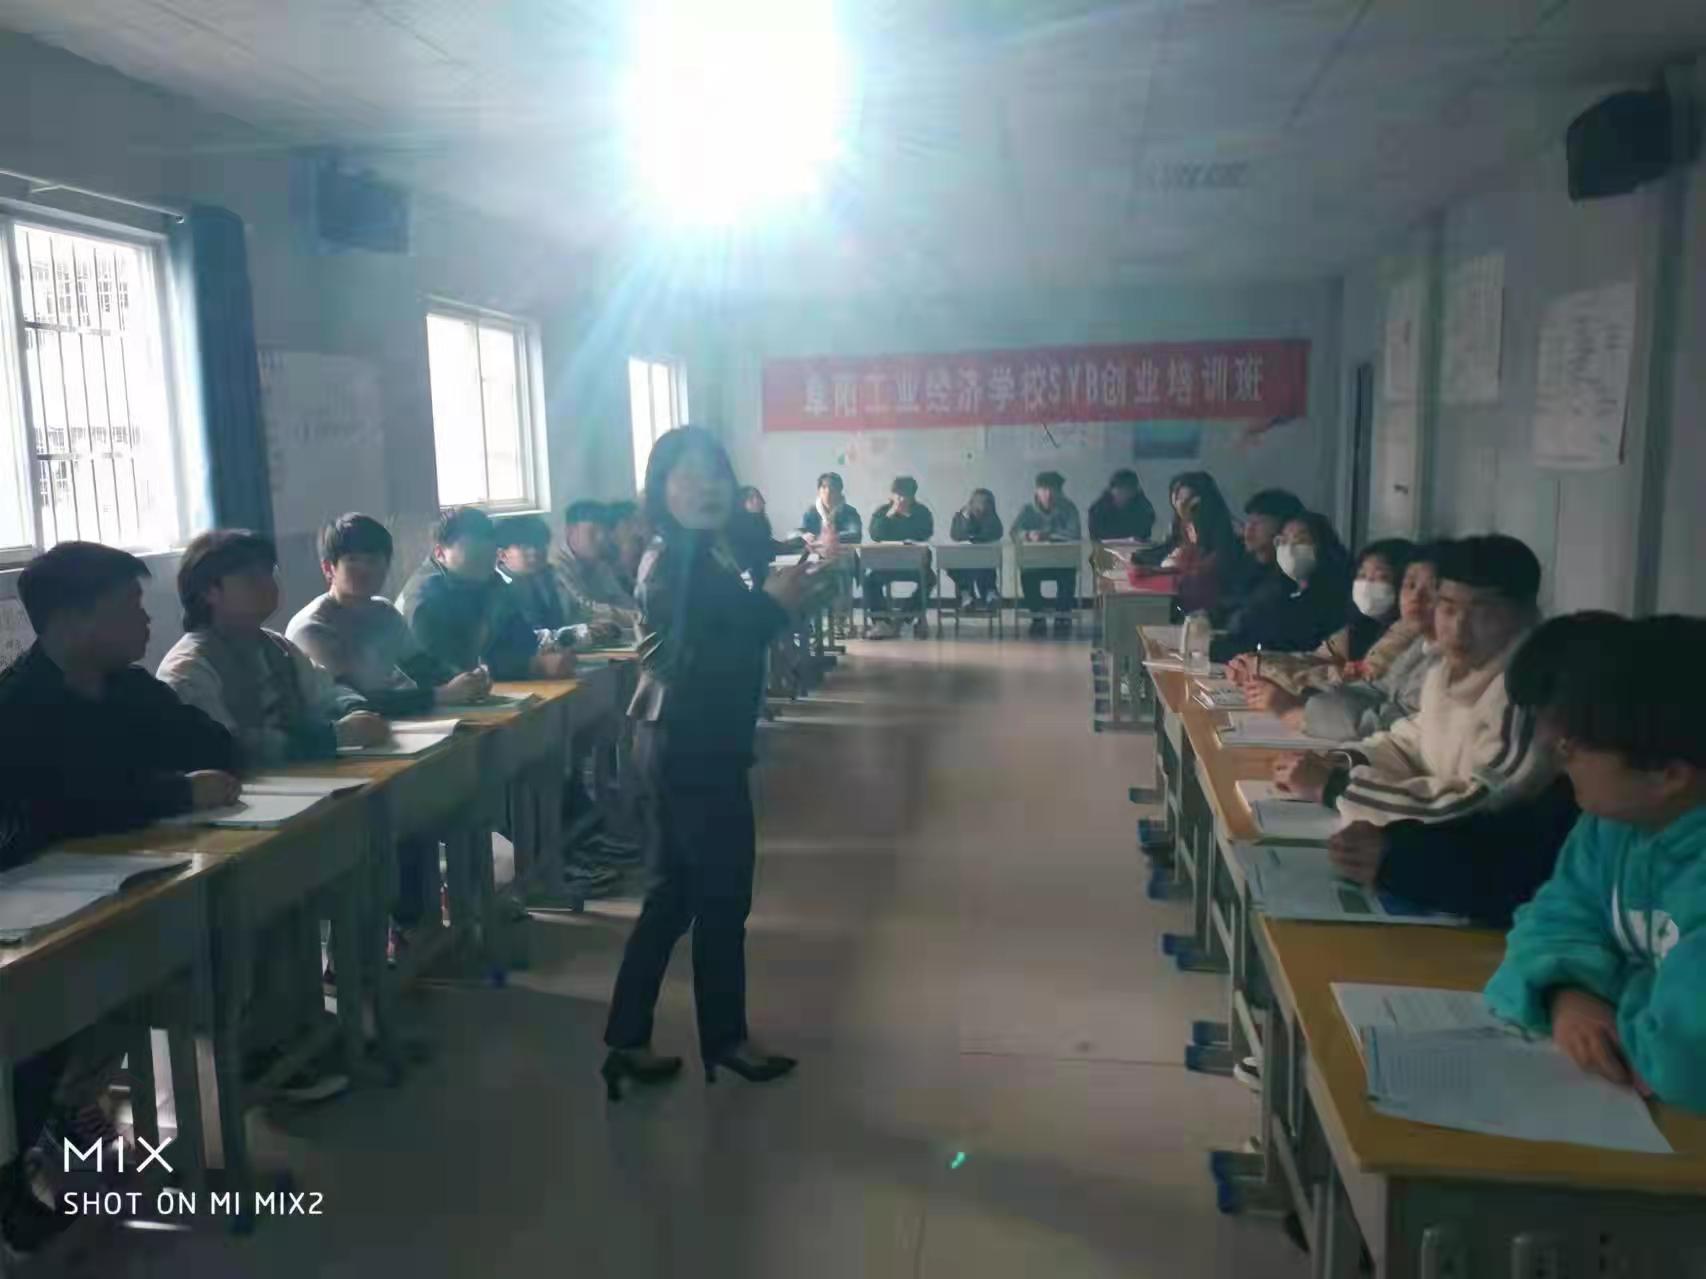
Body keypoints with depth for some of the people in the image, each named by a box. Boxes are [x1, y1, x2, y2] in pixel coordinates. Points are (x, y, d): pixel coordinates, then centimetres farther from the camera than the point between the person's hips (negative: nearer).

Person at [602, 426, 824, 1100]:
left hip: (683, 743, 10)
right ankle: (725, 1037, 21)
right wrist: (774, 605, -20)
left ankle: (627, 1040, 23)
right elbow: (692, 660, -25)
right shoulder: (677, 562, -18)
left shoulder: (696, 556, 12)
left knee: (673, 895, 15)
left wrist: (776, 598, 3)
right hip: (692, 749, -10)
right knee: (722, 897, 4)